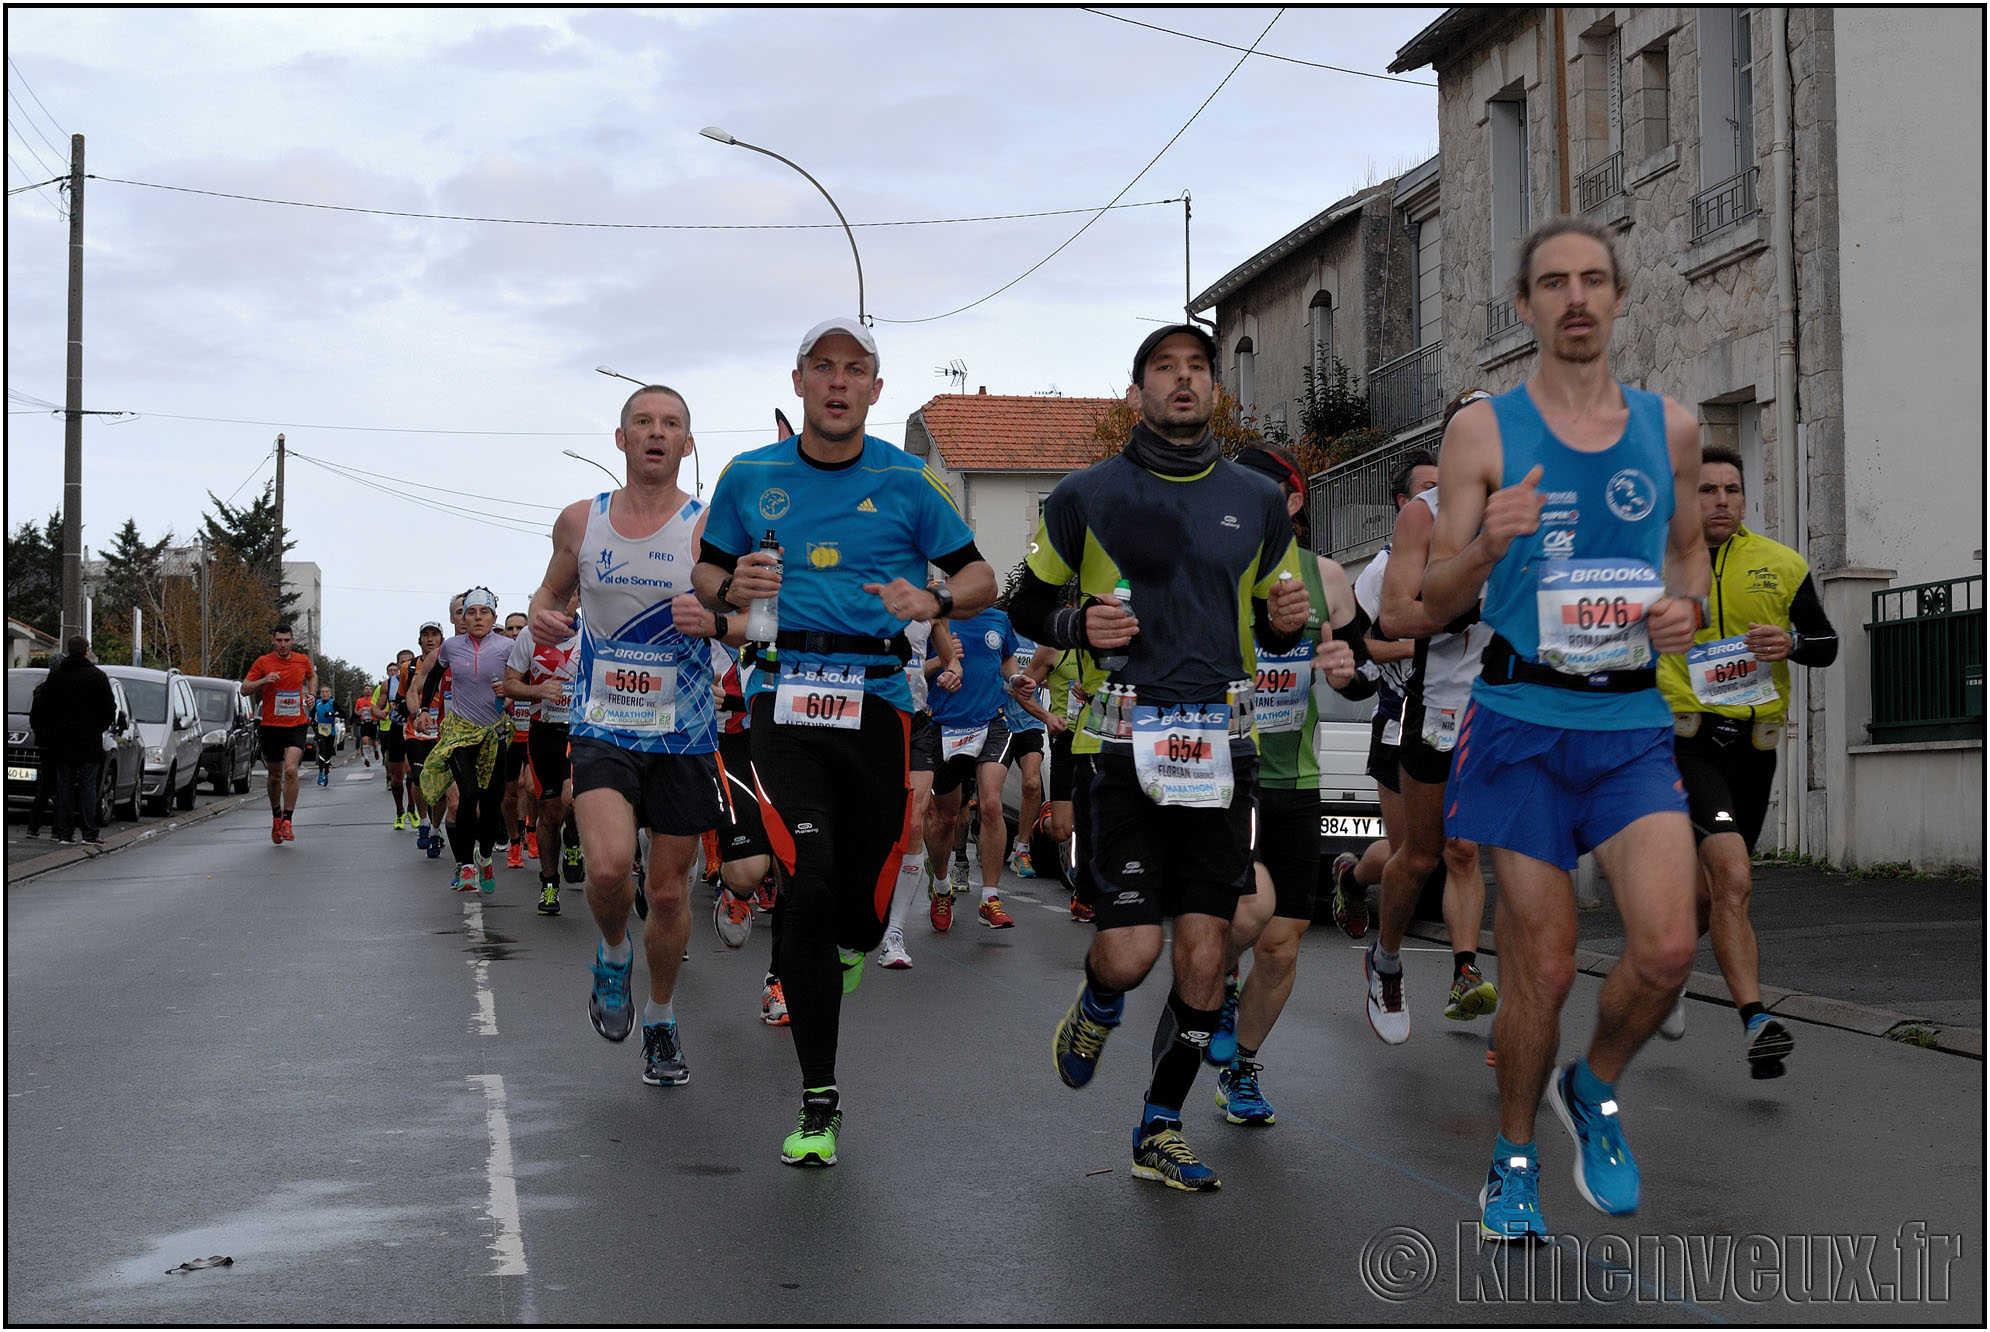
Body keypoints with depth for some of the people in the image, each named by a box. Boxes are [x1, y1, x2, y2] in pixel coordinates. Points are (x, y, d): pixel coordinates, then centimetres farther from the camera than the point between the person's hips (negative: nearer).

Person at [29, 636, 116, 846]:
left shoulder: (55, 675, 4)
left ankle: (64, 832, 4)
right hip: (89, 741, -2)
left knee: (64, 787, 7)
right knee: (88, 786, -1)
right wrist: (100, 728, 13)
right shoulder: (97, 676, -5)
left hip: (61, 741, 3)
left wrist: (42, 733, 16)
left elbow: (39, 708, 6)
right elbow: (109, 709, -4)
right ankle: (89, 833, -7)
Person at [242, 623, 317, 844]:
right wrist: (263, 680, -19)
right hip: (270, 726, 0)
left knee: (291, 770, -19)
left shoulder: (302, 660, 4)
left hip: (296, 725, 0)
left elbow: (312, 675, 26)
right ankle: (276, 816, 35)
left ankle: (287, 821, -13)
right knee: (275, 776, 11)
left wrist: (312, 693, 8)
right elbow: (245, 689, -2)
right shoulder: (263, 662, -3)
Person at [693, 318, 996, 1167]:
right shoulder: (750, 477, 9)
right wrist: (731, 590, -5)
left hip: (876, 700, 0)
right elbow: (706, 574, 19)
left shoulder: (906, 480, 5)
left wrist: (935, 600, -13)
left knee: (863, 905, 2)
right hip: (784, 696, 0)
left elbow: (980, 576, 9)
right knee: (808, 884, -15)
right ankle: (818, 1102, -4)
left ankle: (847, 946, 45)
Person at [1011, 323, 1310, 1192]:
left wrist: (1287, 621, -2)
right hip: (1130, 741, -3)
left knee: (1204, 955, 0)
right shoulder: (1087, 497, 2)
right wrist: (1080, 626, -10)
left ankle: (1159, 1133, 16)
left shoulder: (1257, 501, 11)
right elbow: (1027, 606, 11)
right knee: (1129, 953, -9)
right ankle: (1095, 1009, 29)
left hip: (1223, 744, 3)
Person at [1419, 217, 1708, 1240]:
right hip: (1522, 722, -2)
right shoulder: (1483, 430, 0)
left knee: (1666, 948, -13)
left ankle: (1596, 1088, 18)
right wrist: (1486, 547, -21)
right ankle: (1514, 1160, 24)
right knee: (1541, 966, 1)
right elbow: (1435, 606, 0)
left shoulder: (1669, 427, 9)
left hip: (1633, 723, 2)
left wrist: (1688, 605, 0)